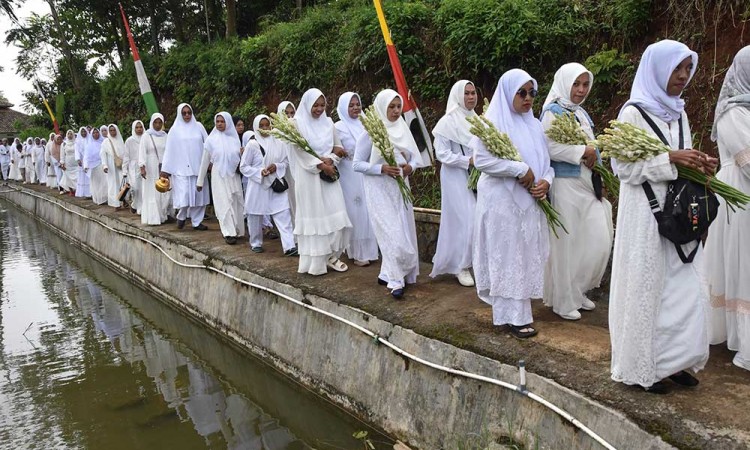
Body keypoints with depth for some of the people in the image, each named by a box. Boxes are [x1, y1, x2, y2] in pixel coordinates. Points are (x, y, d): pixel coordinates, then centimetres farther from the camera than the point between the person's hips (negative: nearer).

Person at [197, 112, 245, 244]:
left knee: (236, 203, 4)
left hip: (234, 175, 2)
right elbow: (205, 161, 3)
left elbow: (240, 157, 14)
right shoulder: (211, 139, -2)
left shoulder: (234, 138, 3)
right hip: (219, 175, -2)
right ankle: (229, 233, -3)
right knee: (224, 203, -4)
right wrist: (200, 180, 4)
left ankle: (237, 230, 15)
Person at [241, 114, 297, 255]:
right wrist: (259, 172, -17)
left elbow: (286, 162, 10)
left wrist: (276, 167, -11)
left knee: (284, 216, -7)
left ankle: (289, 246, -9)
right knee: (256, 216, 10)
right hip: (258, 185, -1)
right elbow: (243, 167, -2)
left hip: (276, 185, 2)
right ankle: (256, 243, 29)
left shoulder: (279, 144, 1)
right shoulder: (252, 144, -6)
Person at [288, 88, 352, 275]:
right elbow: (300, 151, -10)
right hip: (308, 176, -4)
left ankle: (330, 256, 13)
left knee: (335, 215, -1)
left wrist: (330, 160, -7)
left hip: (329, 174, 4)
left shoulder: (328, 122, 11)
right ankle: (314, 262, 6)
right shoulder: (297, 123, -3)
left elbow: (338, 146, 12)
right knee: (313, 217, -1)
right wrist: (321, 165, -16)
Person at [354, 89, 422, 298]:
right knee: (393, 235, -9)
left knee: (404, 233, 8)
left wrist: (410, 166, -11)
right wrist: (382, 168, -21)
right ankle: (395, 280, 3)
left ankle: (388, 274, 24)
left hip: (401, 188, 6)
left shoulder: (403, 129, 7)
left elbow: (416, 156, 11)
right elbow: (357, 164, -9)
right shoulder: (370, 132, -8)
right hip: (380, 191, -6)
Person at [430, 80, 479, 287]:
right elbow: (442, 154, -13)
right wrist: (469, 161, -18)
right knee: (465, 221, -7)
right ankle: (461, 266, 8)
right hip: (456, 178, -6)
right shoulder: (447, 122, -9)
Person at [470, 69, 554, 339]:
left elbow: (546, 160, 15)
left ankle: (520, 310, 20)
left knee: (529, 255, 9)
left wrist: (546, 180, -7)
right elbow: (481, 159, -17)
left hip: (530, 201, 7)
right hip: (502, 200, -7)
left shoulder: (535, 125, 14)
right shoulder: (492, 122, -6)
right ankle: (513, 316, 6)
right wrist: (521, 169, -17)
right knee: (507, 256, -2)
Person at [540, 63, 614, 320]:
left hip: (588, 185, 8)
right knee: (566, 244, -1)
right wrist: (583, 152, -16)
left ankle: (578, 291, 25)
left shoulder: (582, 113, 17)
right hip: (566, 185, -8)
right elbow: (549, 147, -19)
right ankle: (564, 301, 13)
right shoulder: (553, 112, -7)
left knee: (599, 241, 7)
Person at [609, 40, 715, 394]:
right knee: (646, 289, 1)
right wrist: (670, 159, -21)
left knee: (683, 288, 8)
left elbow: (681, 162, 20)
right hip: (646, 214, -7)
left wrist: (697, 164, -1)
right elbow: (623, 167, -14)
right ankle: (641, 368, 15)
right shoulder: (633, 113, -8)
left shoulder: (678, 113, 13)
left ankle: (673, 360, 23)